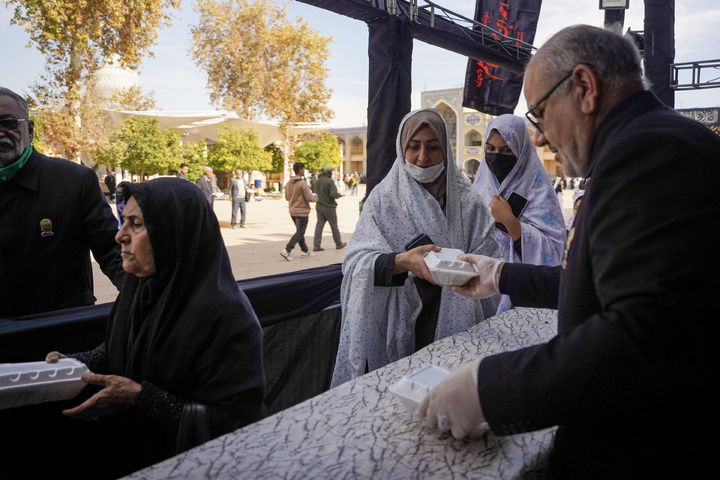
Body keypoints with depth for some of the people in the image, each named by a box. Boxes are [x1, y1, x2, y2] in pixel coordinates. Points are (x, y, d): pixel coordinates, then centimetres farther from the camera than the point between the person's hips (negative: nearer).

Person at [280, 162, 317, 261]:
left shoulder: (289, 183, 6)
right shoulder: (302, 183, -17)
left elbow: (287, 197, 14)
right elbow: (309, 198, -18)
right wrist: (315, 197, 2)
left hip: (292, 211, 8)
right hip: (302, 212, -8)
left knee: (299, 231, 18)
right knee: (300, 233, -2)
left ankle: (305, 251, 25)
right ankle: (286, 250, -11)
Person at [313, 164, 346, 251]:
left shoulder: (317, 181, 6)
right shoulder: (329, 181, -16)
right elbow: (334, 194, -22)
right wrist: (339, 195, -4)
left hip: (319, 206, 6)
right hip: (329, 207, -6)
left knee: (319, 225, 6)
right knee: (334, 226, 7)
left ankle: (316, 245, 0)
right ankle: (339, 243, 20)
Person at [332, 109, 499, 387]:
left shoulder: (467, 202, 1)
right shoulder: (383, 198, -1)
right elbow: (357, 263, -12)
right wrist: (401, 262, -30)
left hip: (453, 325, 1)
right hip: (395, 328, 0)